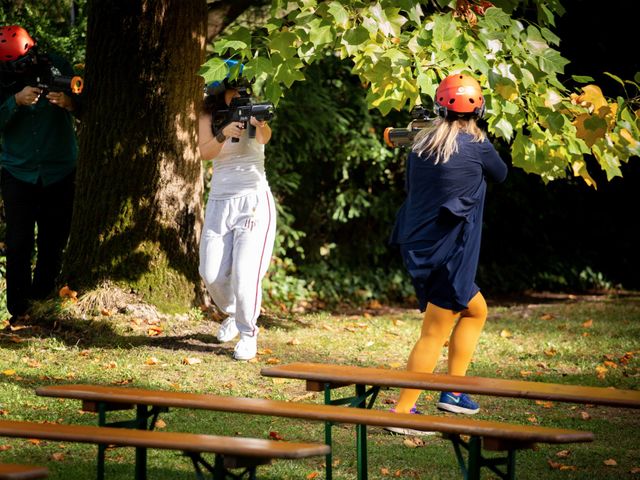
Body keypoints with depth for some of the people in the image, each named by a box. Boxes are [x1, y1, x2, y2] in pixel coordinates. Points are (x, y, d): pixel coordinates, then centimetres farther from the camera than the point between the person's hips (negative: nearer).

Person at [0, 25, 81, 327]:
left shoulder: (57, 67, -6)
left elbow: (87, 107, -6)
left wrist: (69, 102, -28)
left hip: (60, 173, 1)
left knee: (54, 244, 8)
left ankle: (43, 300, 22)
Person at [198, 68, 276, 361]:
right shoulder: (209, 117, 6)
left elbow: (265, 138, -24)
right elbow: (205, 152, -11)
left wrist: (260, 124, -48)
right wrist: (224, 134, -32)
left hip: (254, 200, -4)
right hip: (220, 202, 4)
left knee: (245, 273, -15)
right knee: (211, 274, 1)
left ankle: (248, 334, -1)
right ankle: (233, 314, 30)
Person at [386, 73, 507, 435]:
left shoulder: (421, 143, 5)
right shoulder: (476, 144, -12)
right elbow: (501, 174, 8)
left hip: (418, 247, 8)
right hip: (447, 253, -8)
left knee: (476, 310, 23)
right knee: (435, 334, -2)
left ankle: (453, 390, 22)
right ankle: (402, 412, -3)